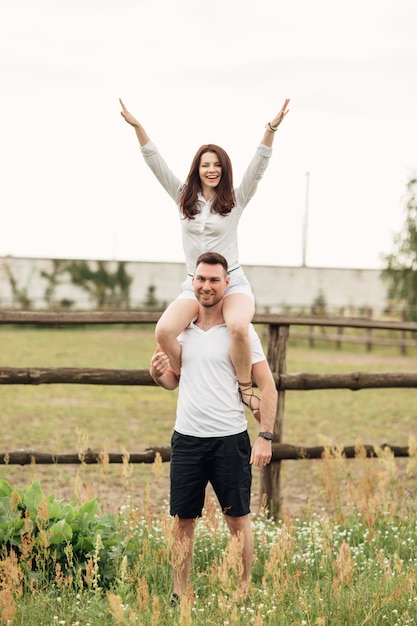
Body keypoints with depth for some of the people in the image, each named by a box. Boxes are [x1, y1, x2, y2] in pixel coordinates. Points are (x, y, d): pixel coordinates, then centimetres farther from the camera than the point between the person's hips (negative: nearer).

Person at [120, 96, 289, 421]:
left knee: (238, 328, -36)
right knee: (164, 331, -26)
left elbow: (259, 165, -8)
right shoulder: (184, 198, 9)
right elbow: (155, 162, 5)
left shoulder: (236, 200, 3)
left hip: (233, 283, -2)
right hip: (193, 286, 3)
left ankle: (246, 388, -13)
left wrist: (271, 129, -21)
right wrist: (138, 128, -5)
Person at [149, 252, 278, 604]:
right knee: (183, 521, 7)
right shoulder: (182, 329, 8)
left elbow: (267, 387, -4)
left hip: (229, 439, -3)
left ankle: (245, 592, 14)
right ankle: (180, 595, 15)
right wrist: (159, 373, -5)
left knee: (238, 519, 5)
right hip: (187, 439, 4)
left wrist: (266, 437, -12)